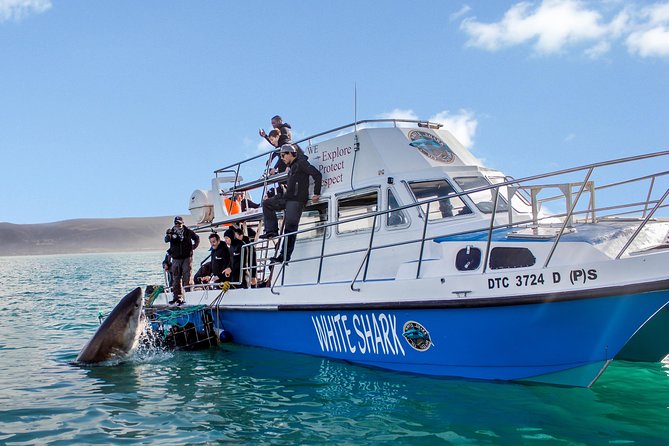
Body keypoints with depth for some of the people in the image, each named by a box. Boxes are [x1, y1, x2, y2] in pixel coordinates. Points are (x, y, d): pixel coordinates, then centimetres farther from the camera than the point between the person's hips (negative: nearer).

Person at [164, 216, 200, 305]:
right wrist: (168, 235, -38)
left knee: (187, 276, -7)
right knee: (176, 278, 4)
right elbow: (166, 240, -17)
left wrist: (193, 247, 8)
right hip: (176, 258, 2)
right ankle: (177, 297, 8)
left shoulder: (188, 231, 3)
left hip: (187, 257, -2)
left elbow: (197, 238, 19)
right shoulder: (171, 231, 3)